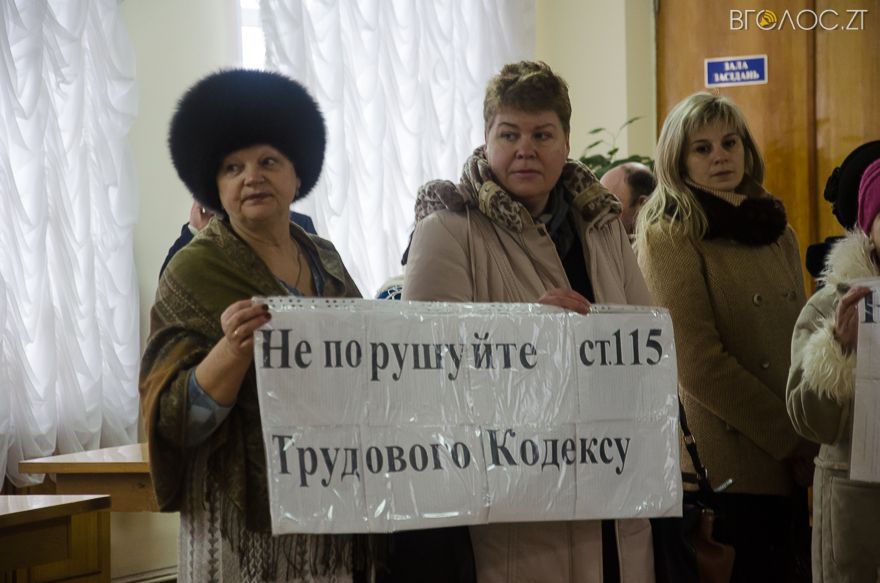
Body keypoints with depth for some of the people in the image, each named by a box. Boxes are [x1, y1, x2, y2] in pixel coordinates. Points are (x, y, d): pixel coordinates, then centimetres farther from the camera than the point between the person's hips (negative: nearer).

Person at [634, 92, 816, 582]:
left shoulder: (774, 227, 13)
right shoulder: (669, 237, -6)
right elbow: (698, 363, -14)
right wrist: (791, 436, -14)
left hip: (792, 462, 6)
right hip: (730, 463, -6)